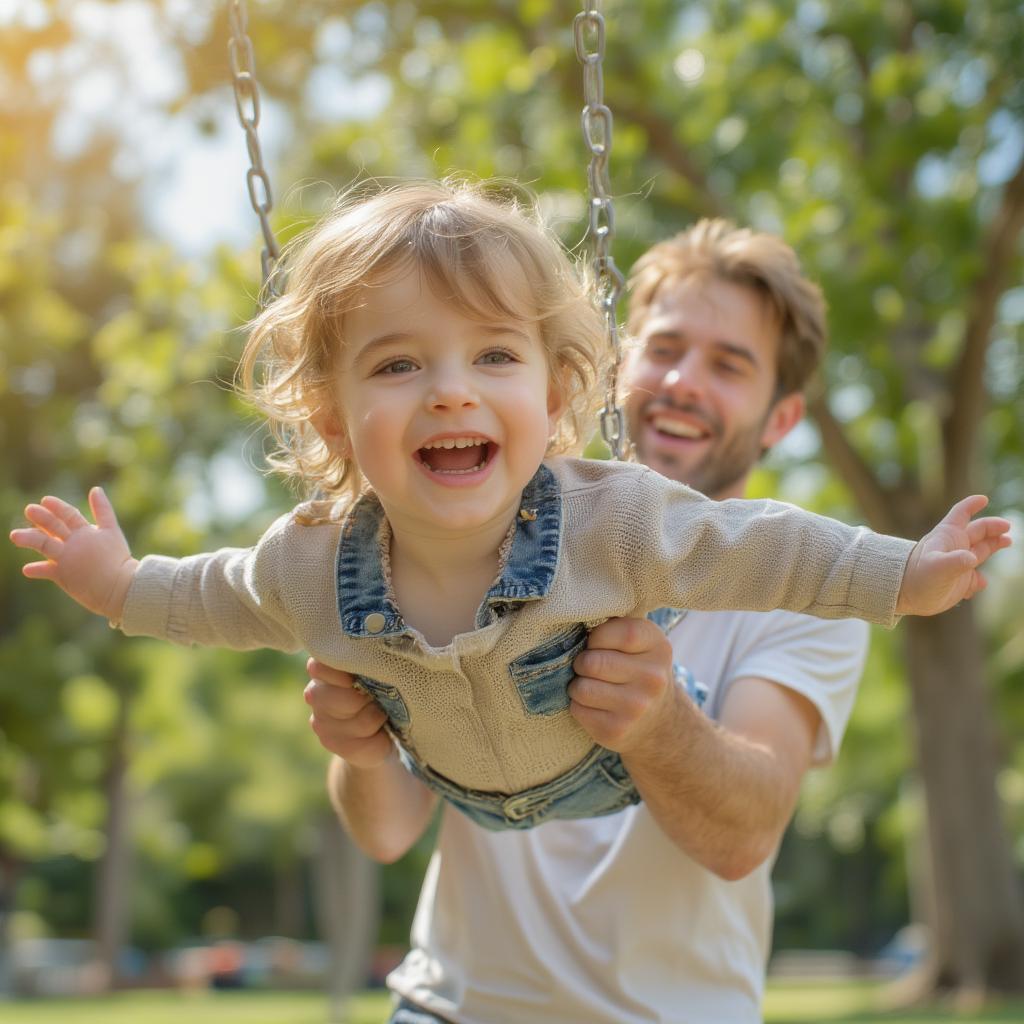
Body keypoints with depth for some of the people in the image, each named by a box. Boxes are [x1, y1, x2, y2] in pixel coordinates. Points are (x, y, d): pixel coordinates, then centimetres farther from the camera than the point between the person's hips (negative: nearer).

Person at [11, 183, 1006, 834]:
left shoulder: (616, 523, -39)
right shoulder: (307, 570, -29)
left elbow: (754, 551, -24)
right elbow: (217, 597, -5)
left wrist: (905, 575, -23)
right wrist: (124, 586, -9)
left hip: (644, 791, -2)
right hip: (467, 815, 3)